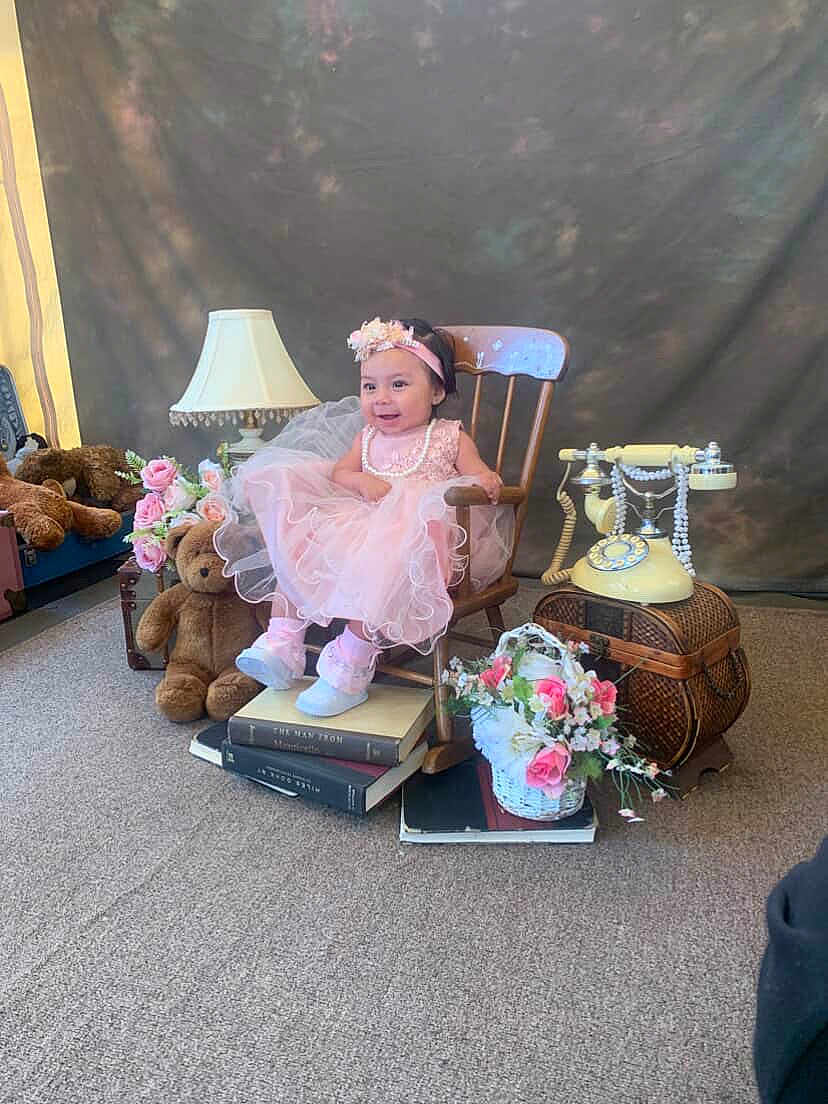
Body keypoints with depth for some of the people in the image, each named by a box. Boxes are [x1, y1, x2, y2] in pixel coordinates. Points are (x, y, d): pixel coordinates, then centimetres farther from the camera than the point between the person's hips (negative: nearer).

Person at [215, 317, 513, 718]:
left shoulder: (450, 437, 8)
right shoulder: (367, 437, 20)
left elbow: (481, 476, 3)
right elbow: (339, 472, 13)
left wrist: (485, 481, -23)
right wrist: (362, 481, -10)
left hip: (415, 536, -6)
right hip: (358, 525, 6)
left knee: (379, 571, -37)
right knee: (296, 550, -10)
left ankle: (349, 667, -30)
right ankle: (282, 642, -9)